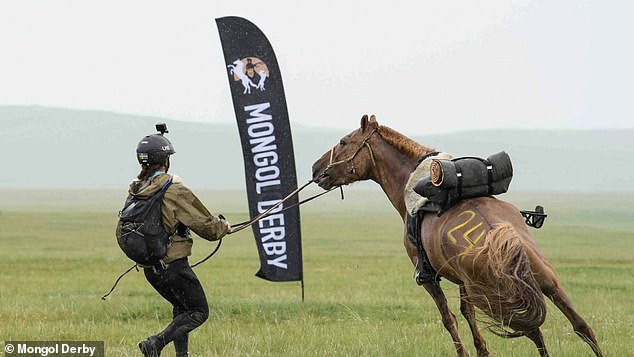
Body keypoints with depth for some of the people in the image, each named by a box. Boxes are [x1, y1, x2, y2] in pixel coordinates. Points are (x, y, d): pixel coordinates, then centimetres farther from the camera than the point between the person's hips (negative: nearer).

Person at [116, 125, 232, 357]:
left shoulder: (134, 192, 5)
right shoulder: (175, 191, -17)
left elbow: (121, 234, 12)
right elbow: (206, 227, -14)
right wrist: (224, 226, 7)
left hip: (149, 268, 8)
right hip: (174, 266, -8)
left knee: (182, 308, 24)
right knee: (199, 312, 4)